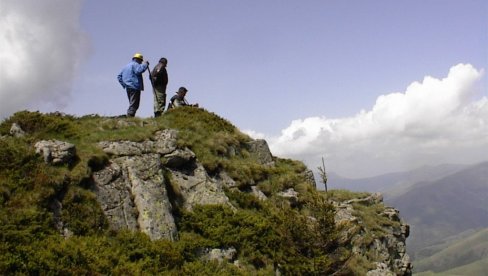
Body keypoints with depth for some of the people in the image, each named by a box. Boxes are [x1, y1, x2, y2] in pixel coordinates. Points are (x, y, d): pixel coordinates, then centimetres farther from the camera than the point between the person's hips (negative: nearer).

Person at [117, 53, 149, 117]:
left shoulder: (127, 66, 23)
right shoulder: (135, 64, -5)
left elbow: (119, 76, 24)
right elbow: (139, 70, -27)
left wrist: (124, 84, 18)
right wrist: (145, 64, -14)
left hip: (128, 88, 9)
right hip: (135, 87, -9)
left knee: (132, 104, 13)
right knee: (134, 104, -11)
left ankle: (129, 116, 7)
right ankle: (130, 116, -18)